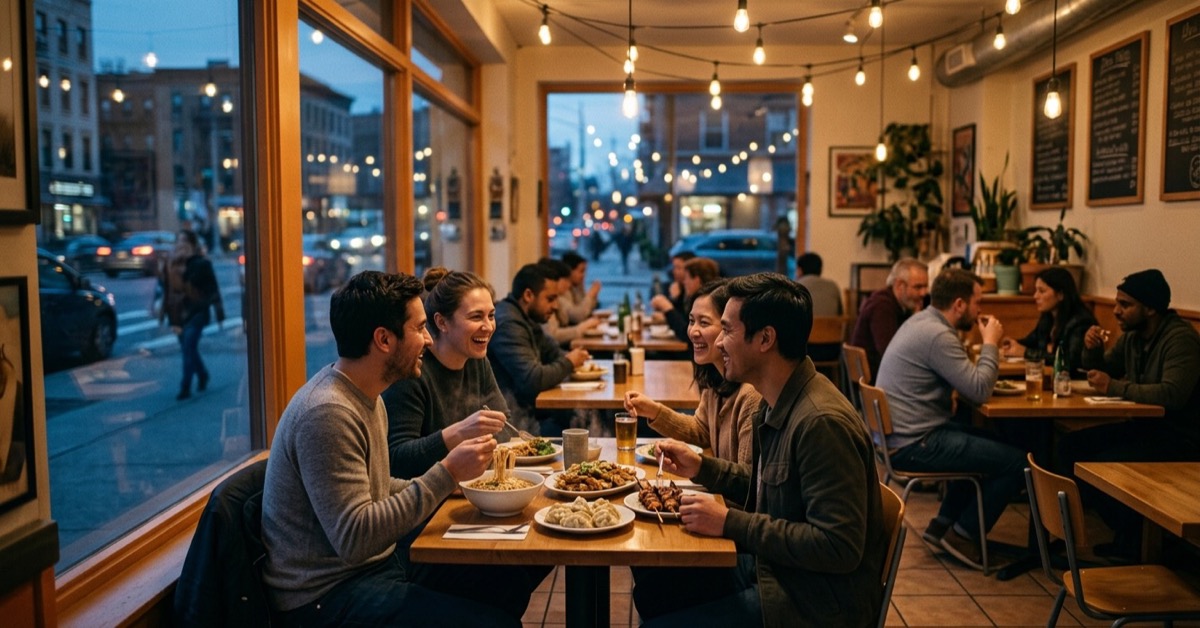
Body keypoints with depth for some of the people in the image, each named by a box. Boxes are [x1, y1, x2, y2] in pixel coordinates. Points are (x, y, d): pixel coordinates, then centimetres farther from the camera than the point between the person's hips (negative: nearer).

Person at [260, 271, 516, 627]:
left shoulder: (367, 396, 7)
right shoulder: (327, 414, -23)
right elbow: (354, 539, -26)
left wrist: (450, 483, 2)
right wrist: (447, 473, -25)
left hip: (372, 565, 9)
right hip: (326, 596, -9)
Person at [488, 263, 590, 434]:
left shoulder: (527, 319, 13)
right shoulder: (507, 324, -18)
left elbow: (552, 351, 26)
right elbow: (533, 380, -23)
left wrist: (570, 358, 3)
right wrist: (568, 363, -6)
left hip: (528, 409, 10)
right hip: (514, 422, -10)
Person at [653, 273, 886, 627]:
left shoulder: (821, 423, -26)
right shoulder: (778, 405, 4)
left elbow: (839, 548, -28)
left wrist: (730, 523, -25)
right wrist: (701, 468, 6)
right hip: (780, 573, 9)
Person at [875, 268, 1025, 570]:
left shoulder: (920, 321, 12)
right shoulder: (937, 335, -20)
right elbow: (979, 391, -20)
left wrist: (987, 346, 5)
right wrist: (990, 343, -7)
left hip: (899, 433, 11)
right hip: (913, 444, -11)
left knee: (990, 443, 26)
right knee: (1017, 462, -9)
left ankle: (944, 523, 26)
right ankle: (964, 534, 8)